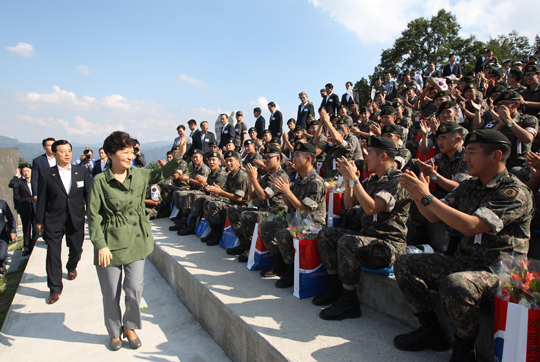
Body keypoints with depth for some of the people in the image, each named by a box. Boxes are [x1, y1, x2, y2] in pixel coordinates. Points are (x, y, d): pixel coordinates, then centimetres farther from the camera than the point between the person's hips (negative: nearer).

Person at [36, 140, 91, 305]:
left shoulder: (82, 172, 2)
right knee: (53, 253, -2)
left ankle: (71, 267, 49)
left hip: (76, 219, 2)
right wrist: (39, 221, 3)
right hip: (53, 221, -2)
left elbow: (88, 195, 4)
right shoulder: (46, 175, -1)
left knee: (76, 249, 15)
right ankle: (55, 289, 10)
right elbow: (41, 200, 2)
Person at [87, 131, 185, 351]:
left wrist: (178, 158, -1)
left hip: (136, 242, 3)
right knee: (111, 295, 11)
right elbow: (93, 216, -8)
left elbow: (160, 174, 15)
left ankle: (130, 327, 31)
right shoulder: (100, 181, -10)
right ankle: (114, 333, 35)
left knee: (134, 290, 3)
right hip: (110, 245, -3)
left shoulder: (139, 176, 1)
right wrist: (100, 245, -14)